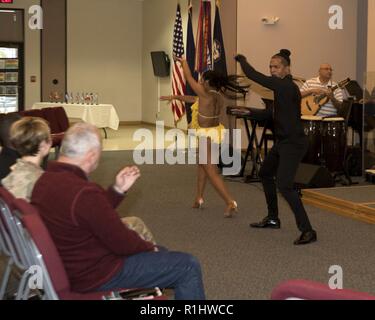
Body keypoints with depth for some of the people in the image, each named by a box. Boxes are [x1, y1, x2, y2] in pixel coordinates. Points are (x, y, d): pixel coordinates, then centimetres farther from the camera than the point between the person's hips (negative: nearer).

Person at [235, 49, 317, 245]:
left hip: (293, 144, -11)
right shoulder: (283, 86, 10)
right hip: (283, 141, 11)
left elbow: (255, 76, -22)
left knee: (284, 184, -20)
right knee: (265, 173, 24)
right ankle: (272, 219, 37)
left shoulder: (286, 87, -20)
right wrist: (252, 113, 26)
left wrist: (241, 59, -5)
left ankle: (307, 231, -18)